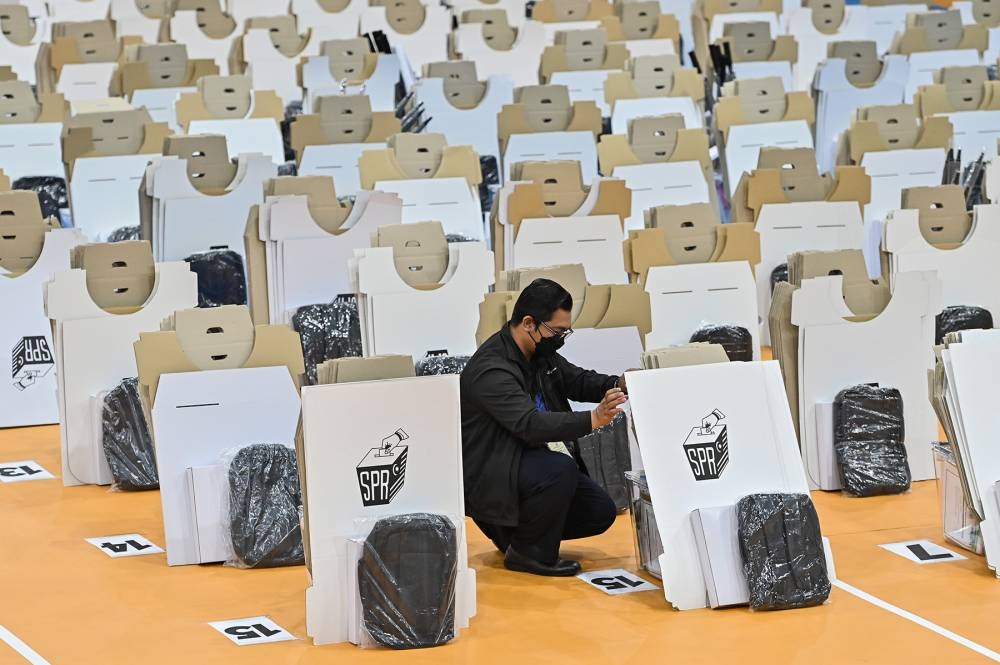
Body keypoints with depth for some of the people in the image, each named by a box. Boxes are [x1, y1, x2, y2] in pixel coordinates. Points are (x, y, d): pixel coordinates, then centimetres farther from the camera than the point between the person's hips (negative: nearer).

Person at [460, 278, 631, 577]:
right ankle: (528, 552, -13)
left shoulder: (540, 353, 2)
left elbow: (577, 380, 15)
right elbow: (530, 424, -38)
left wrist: (618, 385, -7)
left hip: (530, 461, 9)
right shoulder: (491, 370, -26)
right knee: (559, 468, -34)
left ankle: (514, 531, 19)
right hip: (490, 477, -9)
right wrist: (593, 419, -48)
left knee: (600, 512, 2)